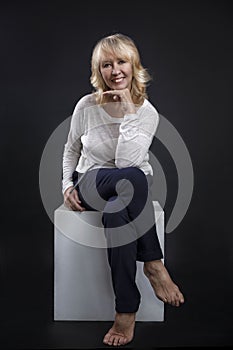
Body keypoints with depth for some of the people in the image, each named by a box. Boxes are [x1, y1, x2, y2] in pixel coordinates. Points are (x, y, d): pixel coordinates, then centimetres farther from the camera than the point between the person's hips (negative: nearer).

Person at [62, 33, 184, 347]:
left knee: (115, 215, -39)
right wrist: (68, 185, -2)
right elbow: (71, 150, 12)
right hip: (92, 182, 0)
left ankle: (127, 312, -26)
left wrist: (128, 113, -24)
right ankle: (153, 264, -26)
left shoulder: (147, 112, -7)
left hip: (133, 190, 1)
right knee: (134, 179, -37)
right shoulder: (87, 106, -5)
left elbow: (127, 161, -21)